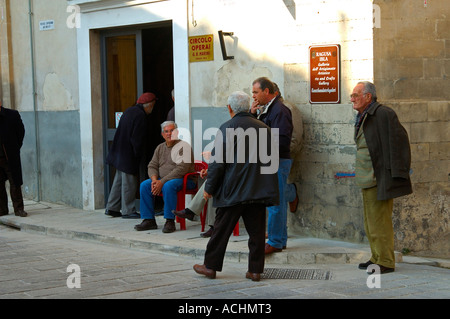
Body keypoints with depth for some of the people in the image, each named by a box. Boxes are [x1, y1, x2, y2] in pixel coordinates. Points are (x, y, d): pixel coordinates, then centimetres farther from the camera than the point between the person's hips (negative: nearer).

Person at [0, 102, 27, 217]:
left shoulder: (12, 115, -6)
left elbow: (21, 132, 6)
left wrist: (15, 148, 6)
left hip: (10, 157, -2)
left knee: (15, 183, 1)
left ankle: (18, 209, 7)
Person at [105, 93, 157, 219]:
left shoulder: (129, 111, 12)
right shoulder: (140, 115, -18)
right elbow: (136, 139, -21)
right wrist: (137, 155, -12)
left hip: (120, 153, 9)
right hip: (128, 155, -9)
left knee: (119, 180, 15)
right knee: (129, 182, -1)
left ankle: (112, 208, 20)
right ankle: (127, 211, 5)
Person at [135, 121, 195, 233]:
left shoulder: (183, 146, -8)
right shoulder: (160, 148, 16)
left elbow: (181, 169, -19)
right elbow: (152, 166, 14)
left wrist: (162, 182, -23)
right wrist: (154, 179, -10)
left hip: (183, 180, -7)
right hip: (161, 179, 7)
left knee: (168, 186, -37)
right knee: (144, 185, -15)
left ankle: (170, 221, -30)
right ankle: (148, 220, -12)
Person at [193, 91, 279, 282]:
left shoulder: (226, 129, -9)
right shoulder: (264, 128, 6)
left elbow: (218, 162, -10)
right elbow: (273, 160, 13)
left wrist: (209, 188, -2)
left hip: (232, 191, -4)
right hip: (258, 191, 4)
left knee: (221, 230, 5)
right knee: (256, 231, 8)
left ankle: (210, 266, 13)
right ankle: (255, 270, 10)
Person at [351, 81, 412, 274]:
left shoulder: (383, 114, -13)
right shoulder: (362, 117, 16)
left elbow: (399, 141, -15)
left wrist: (396, 173, -18)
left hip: (380, 179, -10)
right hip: (368, 179, 10)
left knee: (380, 221, -7)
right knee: (370, 222, 15)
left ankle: (386, 262, 0)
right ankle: (377, 258, 25)